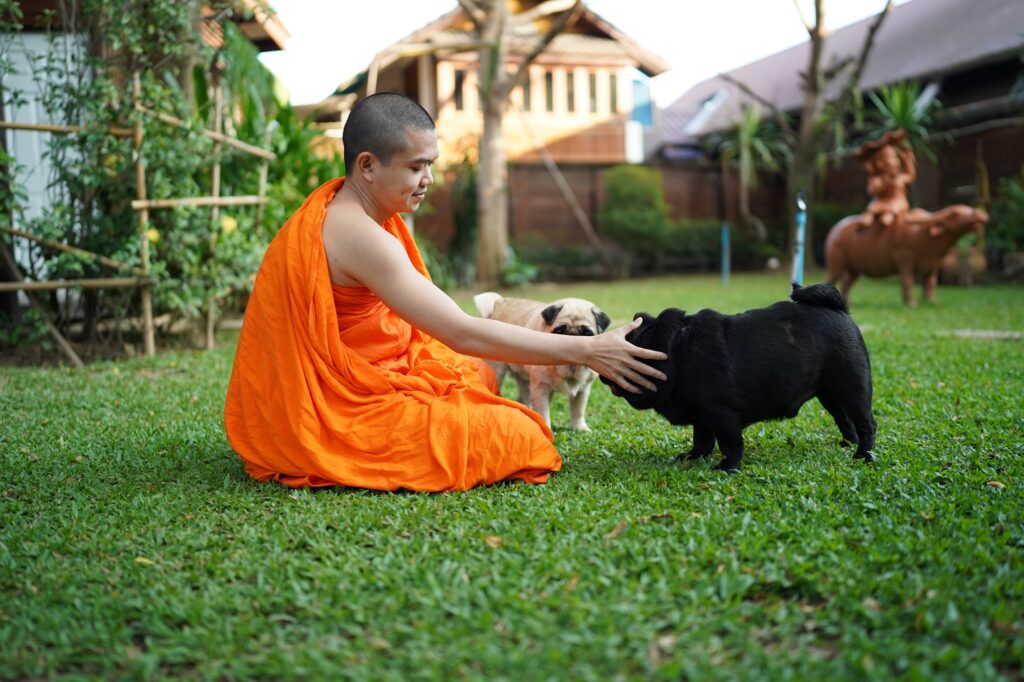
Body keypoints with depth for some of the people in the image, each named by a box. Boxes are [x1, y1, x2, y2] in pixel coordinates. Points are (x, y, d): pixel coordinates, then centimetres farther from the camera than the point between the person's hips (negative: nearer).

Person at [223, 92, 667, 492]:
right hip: (337, 417, -10)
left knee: (475, 373, 20)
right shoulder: (360, 236, -25)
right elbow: (463, 334, -27)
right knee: (518, 435, -12)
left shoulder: (337, 203, 6)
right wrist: (585, 351, -24)